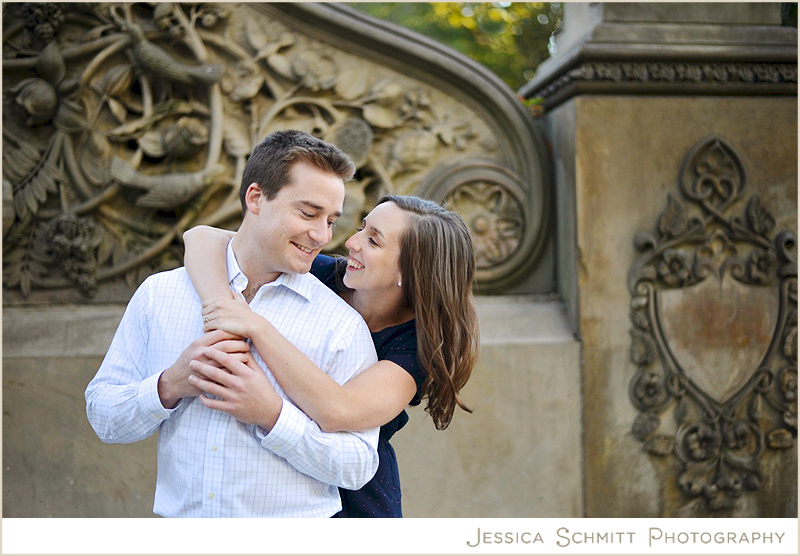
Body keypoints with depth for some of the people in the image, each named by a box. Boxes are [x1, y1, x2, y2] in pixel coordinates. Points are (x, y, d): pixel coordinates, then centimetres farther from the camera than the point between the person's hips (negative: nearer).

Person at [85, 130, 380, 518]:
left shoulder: (343, 325, -4)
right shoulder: (159, 294, 3)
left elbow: (359, 466, -7)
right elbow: (103, 417, 4)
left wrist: (272, 415, -17)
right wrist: (169, 386, -13)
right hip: (177, 515, 3)